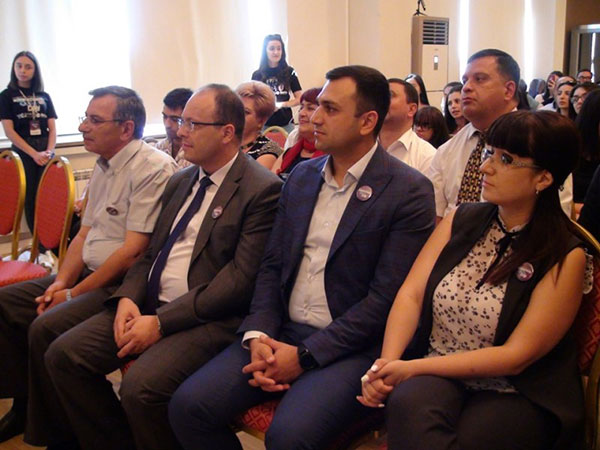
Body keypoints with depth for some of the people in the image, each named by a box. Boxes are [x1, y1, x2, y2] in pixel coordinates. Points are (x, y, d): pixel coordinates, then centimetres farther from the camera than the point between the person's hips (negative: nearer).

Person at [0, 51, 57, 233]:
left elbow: (52, 129, 8)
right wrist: (34, 154, -12)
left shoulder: (44, 96, 12)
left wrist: (49, 152, -10)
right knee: (29, 198, -1)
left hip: (46, 152, 2)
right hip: (23, 152, -2)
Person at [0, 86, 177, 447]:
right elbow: (85, 233, 16)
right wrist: (61, 282, 0)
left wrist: (74, 294, -14)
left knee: (48, 327, -26)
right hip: (88, 273, 10)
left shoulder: (153, 168, -17)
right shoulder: (104, 167, 13)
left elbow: (133, 251, -21)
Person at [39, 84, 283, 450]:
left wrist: (161, 322, -18)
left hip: (209, 318, -8)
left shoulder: (263, 189, -11)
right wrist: (128, 298, -3)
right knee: (63, 354, -3)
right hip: (149, 305, 8)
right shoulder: (180, 182, 16)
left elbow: (241, 278, -17)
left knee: (141, 386, -29)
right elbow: (152, 252, 18)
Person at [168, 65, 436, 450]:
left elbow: (387, 298, -13)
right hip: (281, 332, 6)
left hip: (350, 346, -5)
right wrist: (258, 335, -6)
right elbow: (272, 265, 10)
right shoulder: (301, 177, 11)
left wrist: (305, 355, -15)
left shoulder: (409, 192, -9)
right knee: (188, 406, -9)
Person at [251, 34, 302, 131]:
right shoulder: (257, 75, 5)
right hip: (264, 124, 0)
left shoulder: (289, 72, 4)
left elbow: (299, 99, 5)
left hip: (286, 125, 0)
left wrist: (281, 104, -10)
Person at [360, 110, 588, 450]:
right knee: (408, 403, -31)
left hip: (518, 396, -2)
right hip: (436, 377, 2)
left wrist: (413, 368, -17)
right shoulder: (461, 221, 6)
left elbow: (517, 355, -12)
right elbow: (411, 294, -1)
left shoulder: (565, 256, -7)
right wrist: (387, 365, -19)